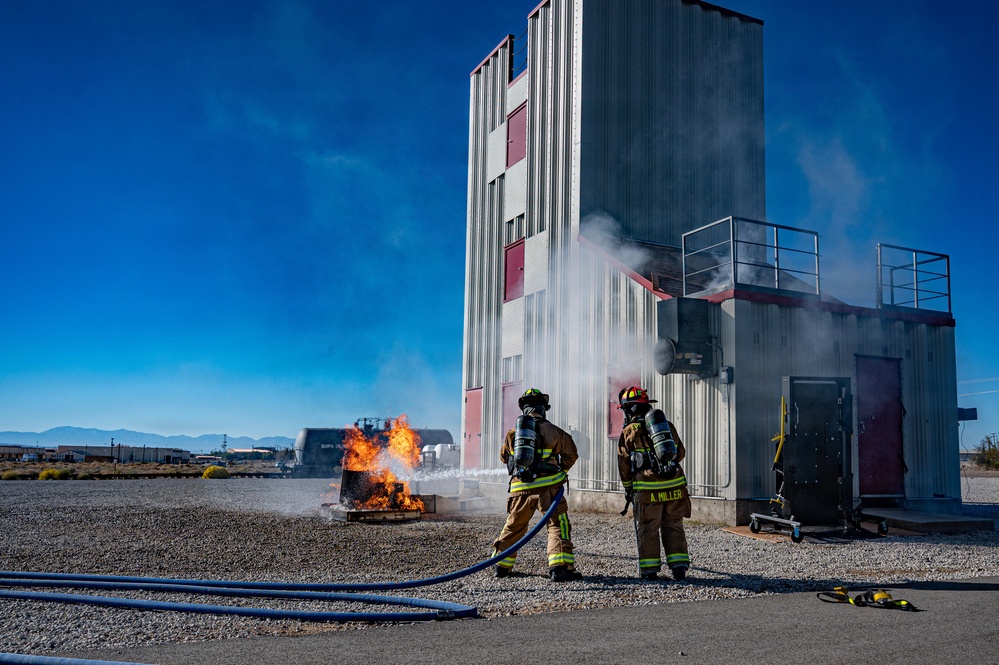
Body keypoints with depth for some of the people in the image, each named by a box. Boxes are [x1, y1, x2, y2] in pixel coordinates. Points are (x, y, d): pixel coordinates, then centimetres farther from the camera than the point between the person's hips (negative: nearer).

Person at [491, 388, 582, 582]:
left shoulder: (513, 432, 9)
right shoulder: (552, 430, -2)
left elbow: (504, 457, 22)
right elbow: (571, 454, 7)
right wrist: (560, 470, 23)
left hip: (521, 489, 4)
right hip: (547, 487, -4)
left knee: (514, 526, 18)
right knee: (558, 524, -1)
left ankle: (501, 566, 26)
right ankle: (560, 567, -12)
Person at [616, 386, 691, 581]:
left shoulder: (629, 431, 1)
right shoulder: (668, 425, 13)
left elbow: (624, 465, 5)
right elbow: (681, 453, 21)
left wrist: (628, 488, 18)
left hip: (648, 489, -4)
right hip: (675, 485, 4)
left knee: (647, 529, 7)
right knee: (673, 527, 13)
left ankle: (649, 570, 9)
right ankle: (679, 567, 11)